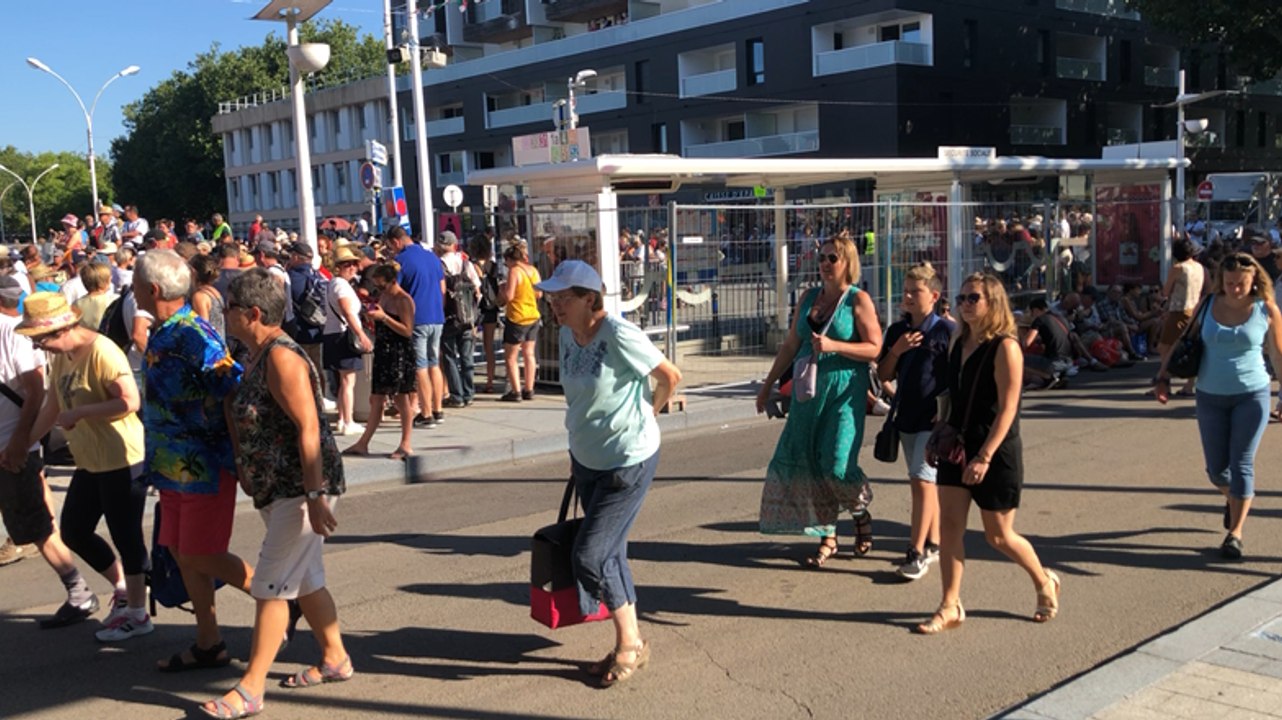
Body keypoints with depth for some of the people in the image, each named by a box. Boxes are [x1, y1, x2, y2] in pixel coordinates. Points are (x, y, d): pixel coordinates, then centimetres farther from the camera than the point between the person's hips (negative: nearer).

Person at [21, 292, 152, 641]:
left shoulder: (101, 352, -19)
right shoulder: (61, 357, 9)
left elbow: (130, 401, -26)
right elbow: (52, 408, 18)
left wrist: (78, 412, -20)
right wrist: (24, 444, 19)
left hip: (122, 461, -10)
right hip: (90, 463, 10)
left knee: (125, 537, 1)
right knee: (74, 531, 16)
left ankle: (137, 613, 14)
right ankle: (123, 587, 32)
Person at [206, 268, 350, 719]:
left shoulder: (281, 357, -18)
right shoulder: (258, 357, 12)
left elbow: (309, 428, -24)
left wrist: (315, 496, -26)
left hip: (300, 489, -10)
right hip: (278, 490, 10)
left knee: (271, 586, -6)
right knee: (305, 580, 17)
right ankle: (335, 659, 31)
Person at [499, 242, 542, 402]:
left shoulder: (514, 271, -14)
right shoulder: (533, 270, 6)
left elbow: (508, 296, -19)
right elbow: (539, 294, 11)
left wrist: (502, 289, 1)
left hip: (517, 317, -7)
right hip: (533, 317, 7)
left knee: (510, 357, 2)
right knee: (529, 353, 12)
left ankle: (516, 392, -2)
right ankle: (529, 390, 15)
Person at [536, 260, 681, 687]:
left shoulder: (619, 335, -22)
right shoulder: (568, 335, 1)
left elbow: (670, 377, -13)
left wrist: (643, 416, 2)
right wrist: (576, 449, 17)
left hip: (628, 461, -8)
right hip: (587, 459, 8)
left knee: (590, 556, -7)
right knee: (610, 554, 16)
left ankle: (630, 643, 13)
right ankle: (629, 643, 31)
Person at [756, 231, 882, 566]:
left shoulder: (858, 300, -4)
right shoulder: (809, 298, 11)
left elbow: (875, 348, -10)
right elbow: (790, 345, 16)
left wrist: (833, 346, -21)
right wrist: (768, 384, 17)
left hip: (845, 392, -5)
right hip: (809, 390, 6)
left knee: (837, 463, -11)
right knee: (806, 459, 3)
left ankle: (862, 515, 20)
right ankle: (828, 537, 15)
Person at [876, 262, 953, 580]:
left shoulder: (946, 330, -7)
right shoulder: (896, 331, 9)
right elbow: (884, 375, 8)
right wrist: (896, 351, -8)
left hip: (935, 419, -6)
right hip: (906, 417, 6)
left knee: (922, 480, -11)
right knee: (926, 483, 14)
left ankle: (917, 551, -8)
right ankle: (933, 545, 24)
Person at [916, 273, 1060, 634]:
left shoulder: (1005, 347, -14)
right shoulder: (959, 344, 8)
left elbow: (1007, 409, -18)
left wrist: (984, 457, -23)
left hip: (997, 454, -6)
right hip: (956, 448, 6)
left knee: (999, 535, 5)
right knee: (949, 526, 0)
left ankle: (1045, 582, 31)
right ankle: (950, 607, 7)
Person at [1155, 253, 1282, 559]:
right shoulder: (1208, 305, 0)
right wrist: (1163, 376, -1)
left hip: (1252, 395, -2)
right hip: (1211, 397, 2)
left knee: (1241, 464, -4)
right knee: (1216, 467, 7)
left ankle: (1235, 532, 5)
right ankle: (1232, 499, 41)